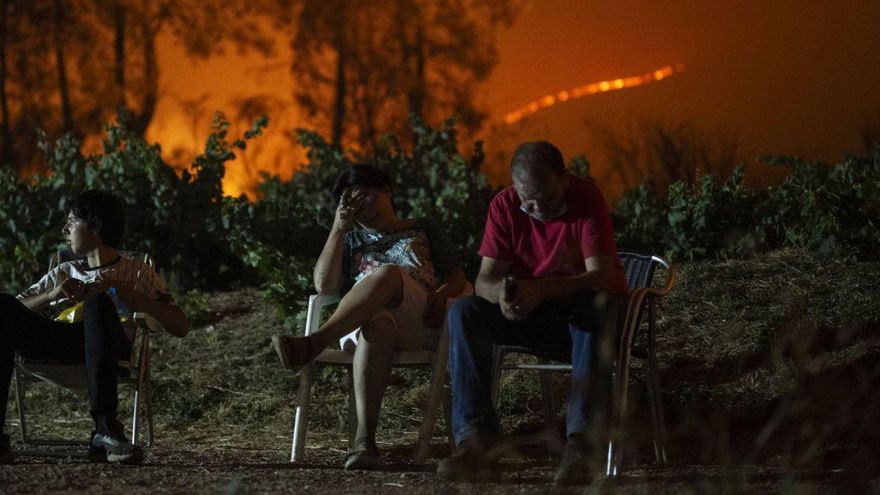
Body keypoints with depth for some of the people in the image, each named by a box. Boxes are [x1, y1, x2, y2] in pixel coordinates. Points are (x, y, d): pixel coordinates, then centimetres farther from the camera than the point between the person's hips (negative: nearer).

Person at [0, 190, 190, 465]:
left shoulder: (137, 273, 22)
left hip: (107, 345, -3)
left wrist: (123, 290, -2)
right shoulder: (63, 273, 33)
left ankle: (105, 430, -49)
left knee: (98, 302, -37)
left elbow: (180, 327, 7)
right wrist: (52, 294, -1)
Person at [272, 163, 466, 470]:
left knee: (388, 272, -36)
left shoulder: (423, 229, 29)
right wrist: (339, 228, 9)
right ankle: (364, 439, -61)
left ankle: (313, 343, -54)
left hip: (420, 324, 0)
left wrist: (442, 295, -3)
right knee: (376, 325, -42)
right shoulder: (352, 240, 31)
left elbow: (456, 275, 20)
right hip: (364, 316, 0)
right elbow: (324, 286, 14)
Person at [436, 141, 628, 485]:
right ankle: (476, 442, -32)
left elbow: (602, 277, -27)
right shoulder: (504, 206, -7)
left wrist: (539, 289, -42)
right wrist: (502, 292, -38)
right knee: (463, 312, -22)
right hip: (533, 316, 3)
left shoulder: (587, 199, -17)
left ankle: (579, 447, -44)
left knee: (596, 308, -39)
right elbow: (486, 278, -11)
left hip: (582, 307, -3)